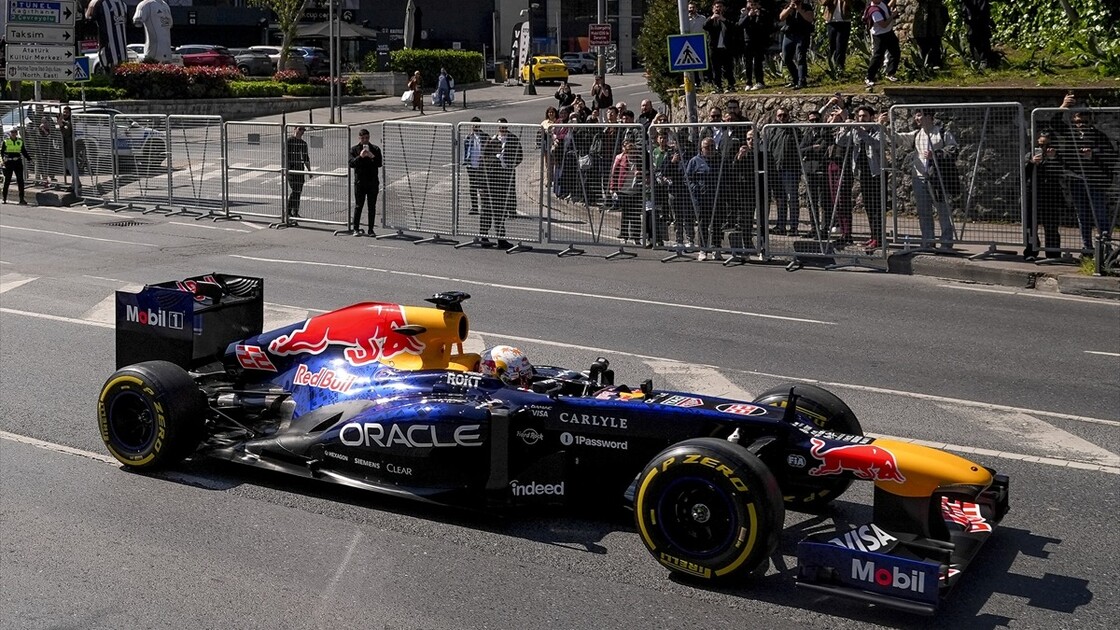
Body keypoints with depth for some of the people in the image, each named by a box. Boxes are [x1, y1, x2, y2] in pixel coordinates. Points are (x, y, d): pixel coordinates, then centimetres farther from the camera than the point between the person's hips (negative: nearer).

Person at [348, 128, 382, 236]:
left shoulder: (375, 149, 5)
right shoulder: (354, 149, 5)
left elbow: (379, 164, -4)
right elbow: (351, 163, -7)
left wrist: (372, 157, -21)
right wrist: (360, 156, -21)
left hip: (373, 182, 1)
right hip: (359, 181, -1)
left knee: (372, 207, 4)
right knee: (358, 206, 0)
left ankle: (371, 230, 9)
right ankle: (356, 229, 8)